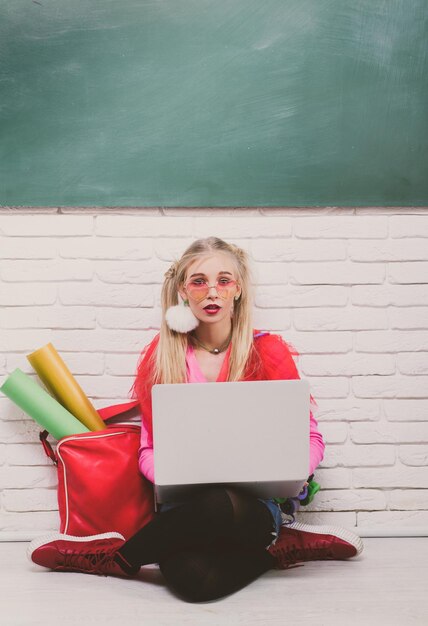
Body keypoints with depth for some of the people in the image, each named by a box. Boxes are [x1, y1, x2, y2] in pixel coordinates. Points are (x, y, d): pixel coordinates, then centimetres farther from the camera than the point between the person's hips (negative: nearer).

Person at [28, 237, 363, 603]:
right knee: (192, 579, -35)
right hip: (184, 504, 1)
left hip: (253, 505, 0)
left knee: (219, 505, -39)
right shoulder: (160, 356, 7)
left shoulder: (269, 352, 2)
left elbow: (309, 437, 7)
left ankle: (116, 557, -8)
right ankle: (283, 547, -4)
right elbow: (149, 449, 9)